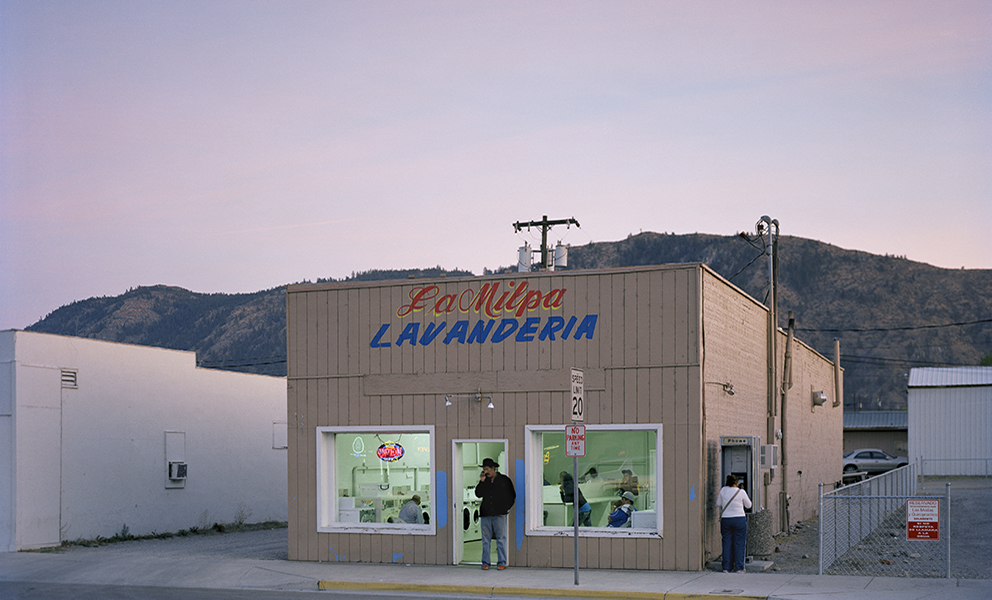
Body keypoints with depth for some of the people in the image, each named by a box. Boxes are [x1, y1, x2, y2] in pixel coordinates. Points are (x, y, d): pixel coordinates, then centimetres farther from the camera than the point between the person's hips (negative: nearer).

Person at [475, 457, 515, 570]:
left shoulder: (504, 480, 7)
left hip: (500, 514, -3)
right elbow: (478, 494, 5)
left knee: (501, 539, -6)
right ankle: (485, 562, 5)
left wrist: (507, 507, 1)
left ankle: (502, 562, -2)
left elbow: (512, 495, 12)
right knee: (485, 539, 1)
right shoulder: (484, 481, 15)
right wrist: (482, 482, -2)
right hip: (485, 514, 3)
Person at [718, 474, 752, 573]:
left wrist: (717, 498, 30)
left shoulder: (723, 490, 0)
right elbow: (748, 505, 5)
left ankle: (726, 567, 8)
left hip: (725, 519, 3)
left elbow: (718, 504, 11)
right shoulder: (741, 492, -7)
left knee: (727, 543, 7)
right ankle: (739, 567, 4)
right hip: (739, 519, -3)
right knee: (739, 544, 3)